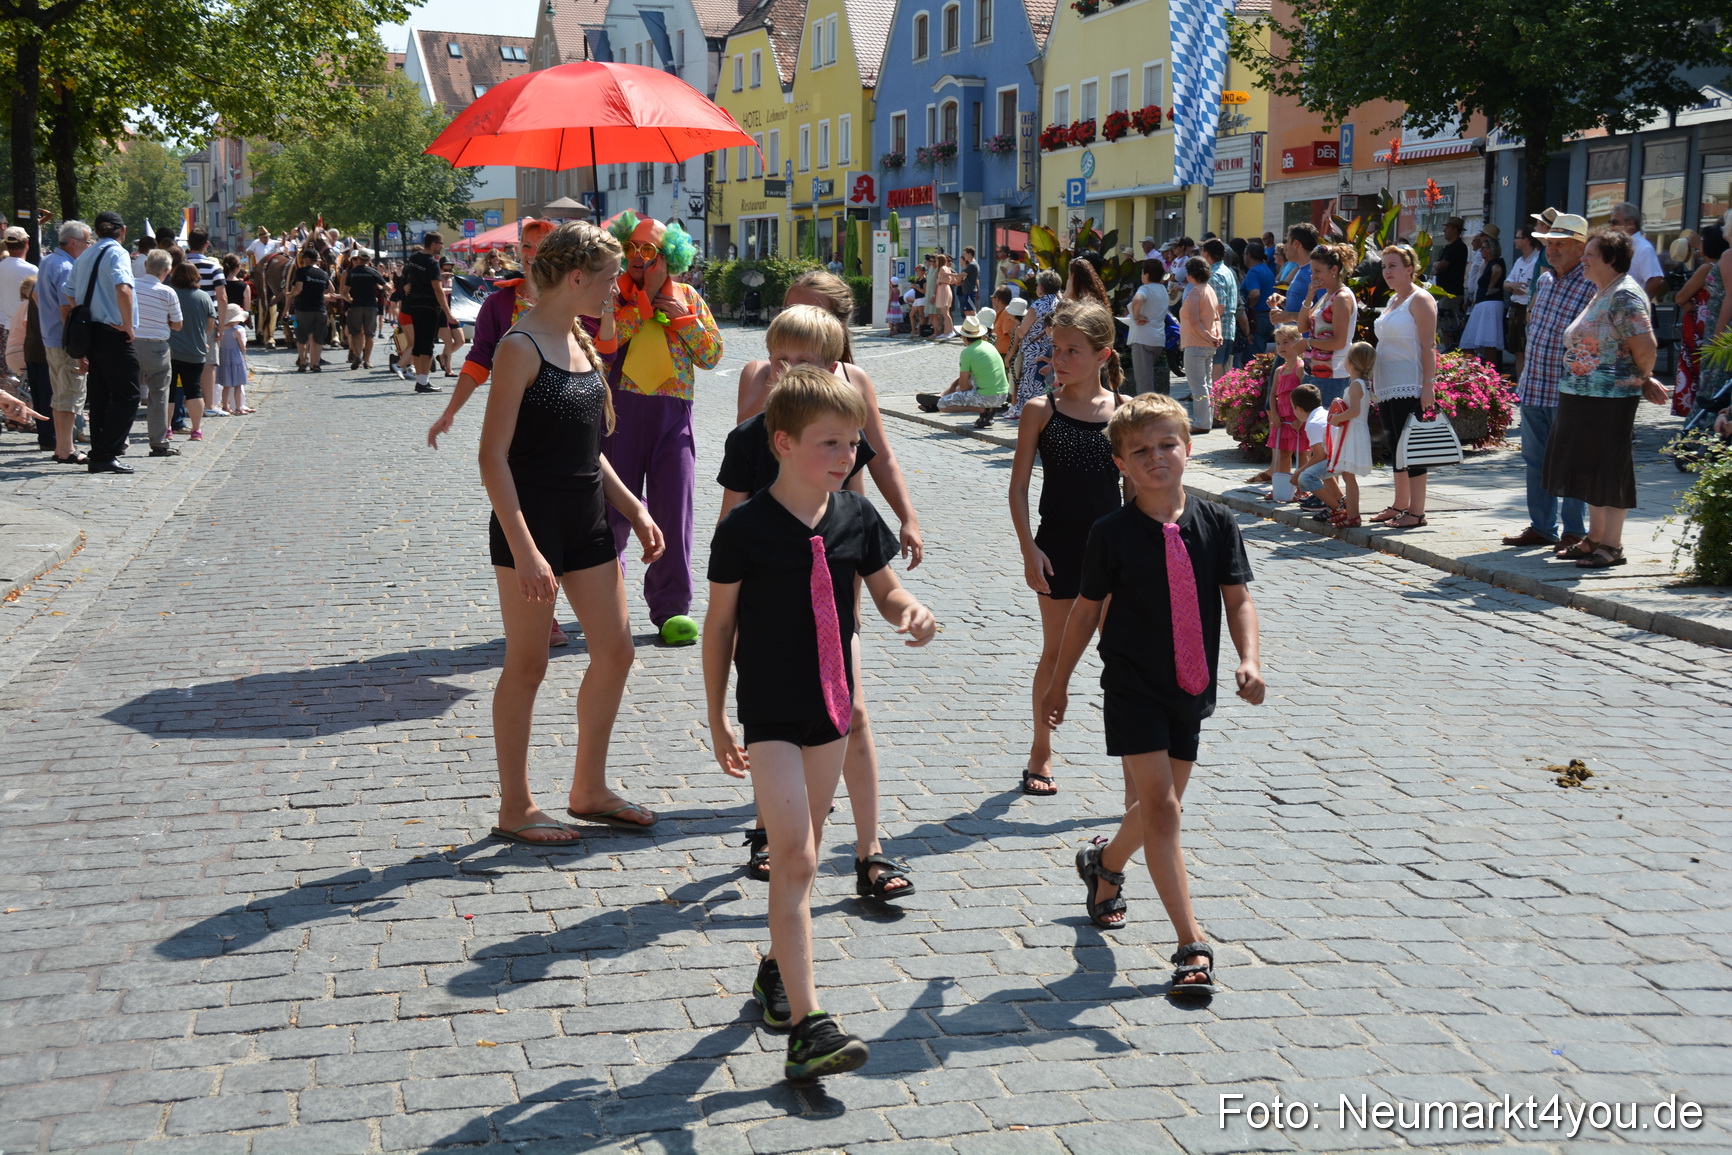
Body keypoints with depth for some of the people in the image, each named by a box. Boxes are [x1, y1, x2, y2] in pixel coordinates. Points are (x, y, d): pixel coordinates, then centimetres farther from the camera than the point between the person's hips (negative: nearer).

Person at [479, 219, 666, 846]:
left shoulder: (581, 342, 11)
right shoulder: (521, 347, -15)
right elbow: (493, 456, -18)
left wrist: (634, 509, 12)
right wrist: (523, 550, -23)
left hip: (587, 522, 8)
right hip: (531, 527, -8)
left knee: (615, 652, 11)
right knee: (527, 666, 2)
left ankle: (589, 789, 26)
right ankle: (515, 808, 16)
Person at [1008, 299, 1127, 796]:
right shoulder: (1040, 411, -4)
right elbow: (1019, 486, -2)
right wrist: (1029, 550, -9)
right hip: (1058, 545, 0)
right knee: (1055, 652, 11)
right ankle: (1041, 751, 26)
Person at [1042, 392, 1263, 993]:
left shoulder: (1216, 523, -1)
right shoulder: (1112, 533, -8)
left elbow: (1238, 598, -1)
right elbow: (1087, 609, 2)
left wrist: (1249, 659, -18)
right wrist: (1059, 683, 9)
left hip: (1191, 689, 4)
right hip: (1132, 687, -4)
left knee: (1156, 808, 15)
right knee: (1159, 808, -12)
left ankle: (1104, 862, 47)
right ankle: (1192, 944, -10)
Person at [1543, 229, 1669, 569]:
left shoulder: (1625, 295, -14)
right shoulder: (1601, 294, 16)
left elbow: (1645, 347, -21)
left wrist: (1643, 378, -4)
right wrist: (1644, 379, 12)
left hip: (1611, 398, -10)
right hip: (1582, 397, 10)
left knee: (1608, 468, -4)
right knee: (1589, 465, 14)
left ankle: (1612, 545, 2)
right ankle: (1595, 537, 24)